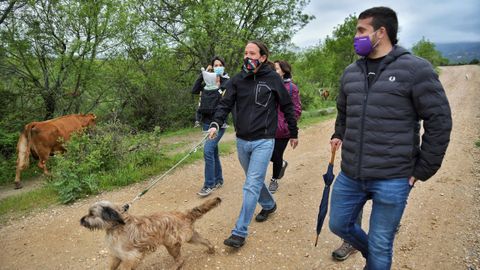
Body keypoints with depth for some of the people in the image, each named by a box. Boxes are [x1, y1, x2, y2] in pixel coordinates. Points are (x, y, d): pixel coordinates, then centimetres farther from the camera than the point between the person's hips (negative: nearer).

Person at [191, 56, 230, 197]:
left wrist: (218, 86, -17)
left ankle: (209, 185, -4)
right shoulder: (208, 81, 11)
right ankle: (218, 180, 26)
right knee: (213, 151, 13)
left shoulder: (227, 82, -4)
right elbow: (194, 90, 2)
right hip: (206, 121, 6)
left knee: (208, 151, -14)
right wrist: (202, 74, 0)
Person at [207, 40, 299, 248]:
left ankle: (240, 232, 0)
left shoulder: (273, 79, -4)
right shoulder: (237, 80, 4)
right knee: (255, 180, 20)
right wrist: (215, 124, -22)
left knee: (252, 185, -7)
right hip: (242, 141, 5)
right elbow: (225, 104, -3)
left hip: (263, 141, -4)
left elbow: (287, 107, 3)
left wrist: (293, 133, 9)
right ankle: (269, 205, 47)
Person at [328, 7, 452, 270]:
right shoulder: (350, 72, 8)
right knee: (339, 225, 20)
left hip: (392, 180, -5)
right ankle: (367, 249, 49)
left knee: (380, 247, 9)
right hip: (349, 175, 6)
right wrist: (338, 136, 14)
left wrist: (422, 169, -6)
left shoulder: (416, 69, -9)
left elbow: (439, 122, -7)